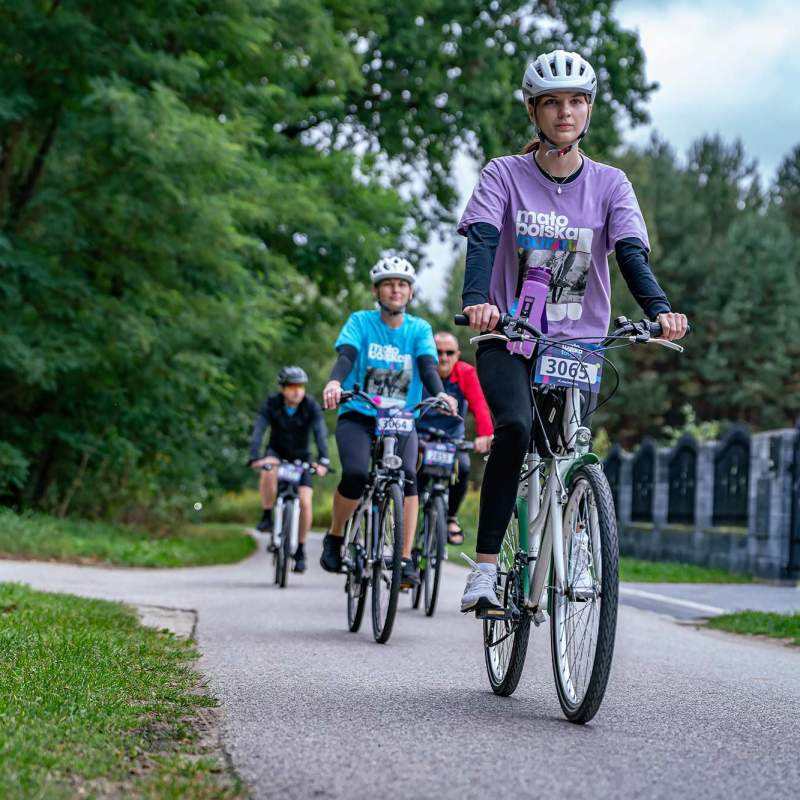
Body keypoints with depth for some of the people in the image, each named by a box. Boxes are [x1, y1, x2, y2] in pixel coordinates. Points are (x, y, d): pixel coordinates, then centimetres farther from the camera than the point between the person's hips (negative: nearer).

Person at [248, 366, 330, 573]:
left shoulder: (311, 406, -18)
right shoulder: (271, 404, -18)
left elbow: (320, 433, -29)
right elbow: (258, 431, -29)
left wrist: (323, 460, -45)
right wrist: (255, 458, -46)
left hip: (301, 457, 0)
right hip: (277, 453, 0)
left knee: (305, 501, -14)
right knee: (269, 470, -36)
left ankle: (300, 550, 2)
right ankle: (266, 516, -18)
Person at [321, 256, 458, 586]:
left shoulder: (420, 329, 3)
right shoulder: (360, 322, -1)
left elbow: (427, 365, -12)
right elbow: (346, 356, -18)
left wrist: (440, 393, -35)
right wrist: (335, 383, -41)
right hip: (358, 416, -1)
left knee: (407, 476, -26)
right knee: (355, 475, -26)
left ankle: (405, 560, -21)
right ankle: (334, 538, 1)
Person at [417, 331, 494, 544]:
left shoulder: (466, 373, -11)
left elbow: (479, 405, -24)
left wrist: (484, 434, -41)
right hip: (420, 436, -1)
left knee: (462, 467, -26)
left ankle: (451, 516, -1)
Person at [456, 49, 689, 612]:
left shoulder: (609, 184, 4)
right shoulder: (505, 175, 0)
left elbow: (631, 252, -9)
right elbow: (482, 240, -15)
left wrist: (659, 307, -30)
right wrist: (476, 301, -36)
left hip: (579, 342, 2)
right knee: (515, 428, -26)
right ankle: (485, 567, -21)